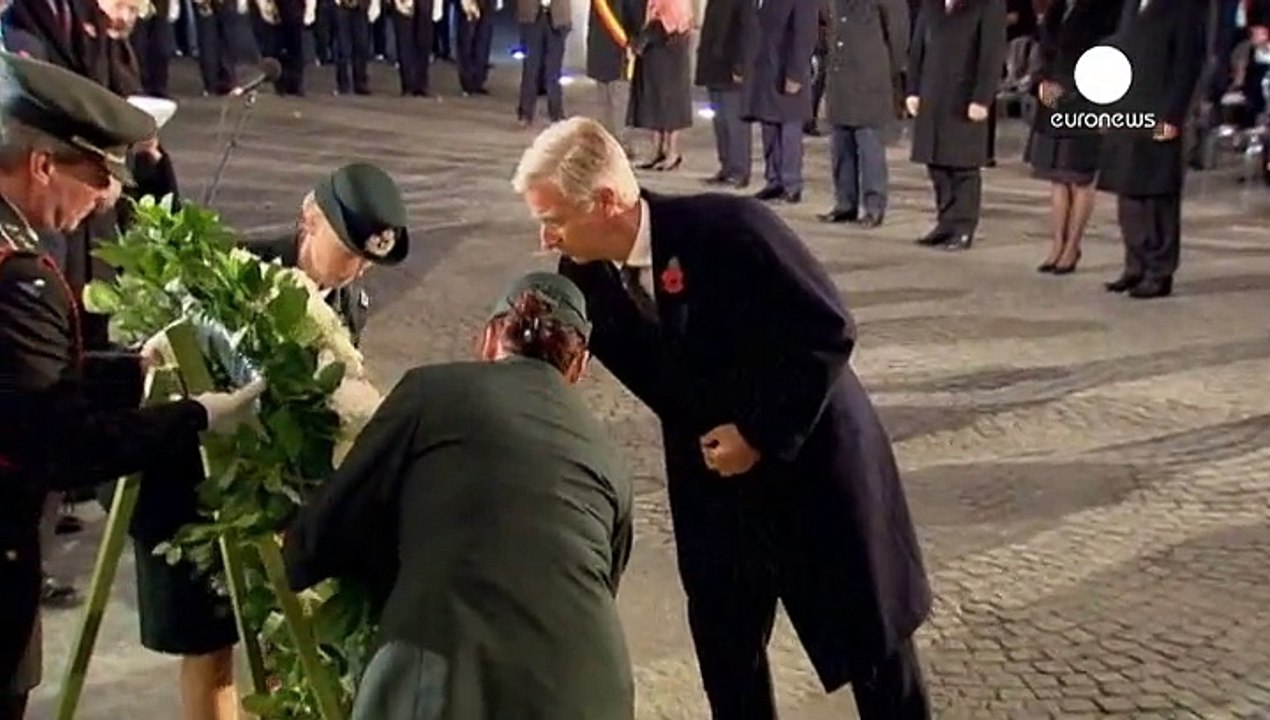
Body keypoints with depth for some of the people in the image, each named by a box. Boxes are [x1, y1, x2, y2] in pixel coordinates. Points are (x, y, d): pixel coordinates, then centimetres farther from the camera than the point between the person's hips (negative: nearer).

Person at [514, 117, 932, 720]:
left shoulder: (728, 229, -27)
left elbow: (827, 333, -23)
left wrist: (763, 435, -21)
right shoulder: (585, 276, -8)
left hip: (813, 458, -5)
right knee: (723, 642, 12)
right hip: (711, 476, 5)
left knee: (866, 634, 11)